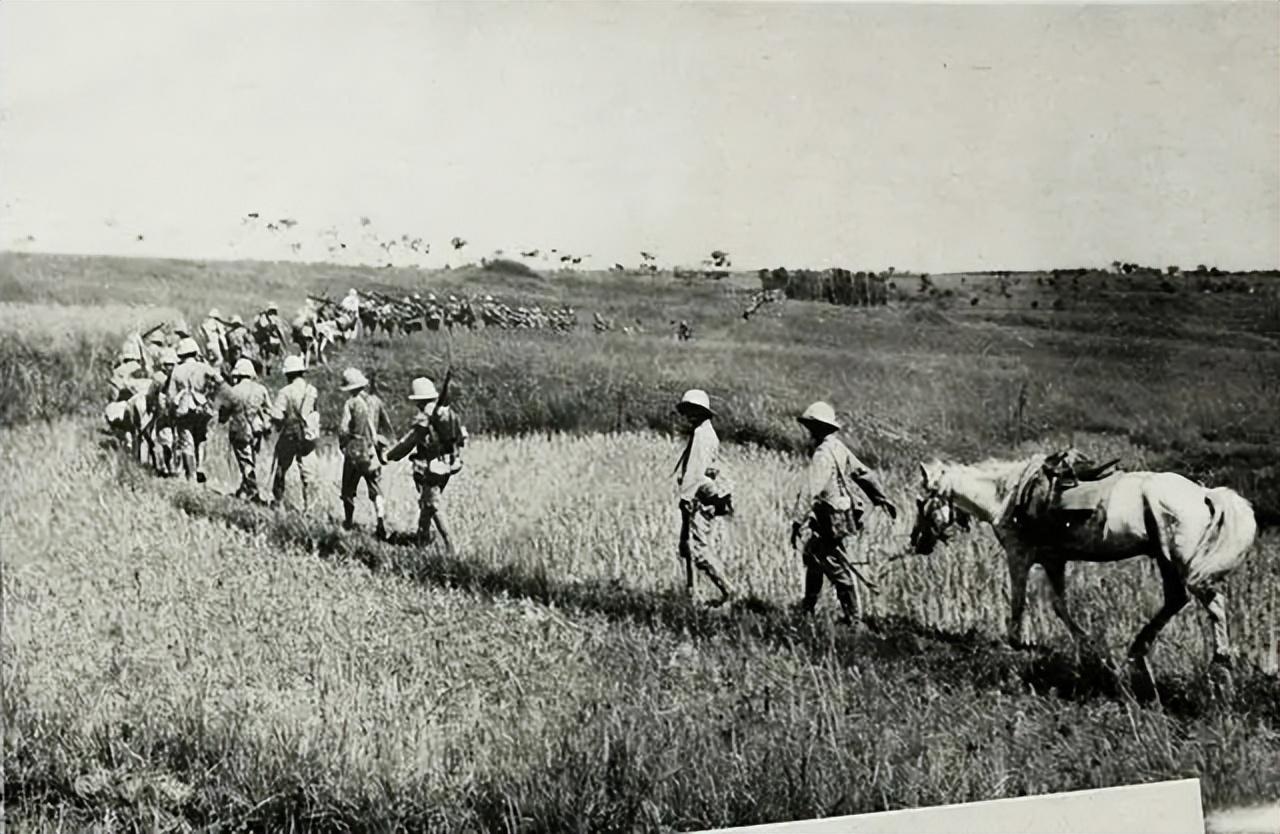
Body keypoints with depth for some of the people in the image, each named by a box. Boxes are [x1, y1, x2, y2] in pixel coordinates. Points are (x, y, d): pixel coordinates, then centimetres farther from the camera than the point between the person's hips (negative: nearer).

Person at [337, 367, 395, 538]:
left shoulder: (351, 403, -9)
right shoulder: (375, 401, 3)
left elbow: (343, 429, -16)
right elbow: (386, 425, 12)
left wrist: (343, 445, 1)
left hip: (355, 452, -3)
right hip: (373, 452, 3)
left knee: (348, 490, 16)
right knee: (376, 490, 6)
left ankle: (349, 521, 24)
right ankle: (381, 520, -13)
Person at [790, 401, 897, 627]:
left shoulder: (823, 454, -21)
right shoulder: (838, 447, 7)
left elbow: (811, 491, -30)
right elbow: (863, 473, 16)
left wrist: (798, 522, -34)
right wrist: (881, 498, 25)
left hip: (831, 521, -10)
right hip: (842, 514, 10)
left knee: (837, 568, -1)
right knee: (812, 554, 22)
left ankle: (853, 618, 4)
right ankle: (808, 606, 31)